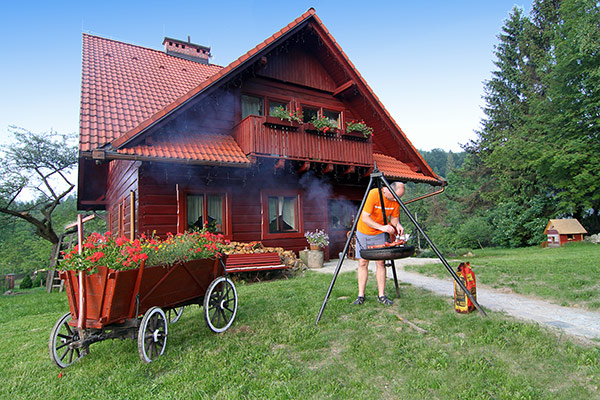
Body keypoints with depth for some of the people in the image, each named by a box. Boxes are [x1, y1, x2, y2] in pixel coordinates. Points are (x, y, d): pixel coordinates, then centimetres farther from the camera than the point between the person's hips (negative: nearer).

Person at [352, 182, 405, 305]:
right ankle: (361, 295, 7)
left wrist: (397, 225, -19)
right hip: (363, 232, -3)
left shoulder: (395, 200, -10)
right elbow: (365, 218, -27)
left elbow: (394, 217, 3)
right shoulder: (373, 194, -25)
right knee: (362, 263, 0)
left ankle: (381, 296, 7)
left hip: (380, 235, 3)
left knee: (381, 263, -2)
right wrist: (382, 227, -35)